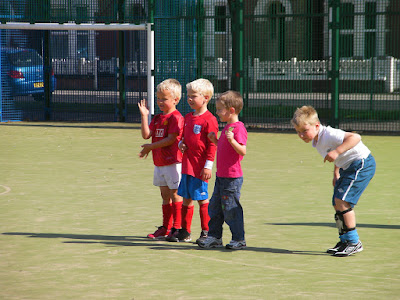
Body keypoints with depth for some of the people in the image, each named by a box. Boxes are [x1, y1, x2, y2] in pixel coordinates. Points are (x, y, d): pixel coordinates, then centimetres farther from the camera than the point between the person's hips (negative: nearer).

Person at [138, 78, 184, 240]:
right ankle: (166, 228, 20)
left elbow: (171, 139, -18)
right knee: (165, 195, 14)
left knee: (175, 194, -4)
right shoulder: (157, 118, 15)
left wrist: (151, 147, -15)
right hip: (159, 163, 8)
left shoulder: (176, 117, -12)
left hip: (173, 162, -8)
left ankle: (177, 228, 0)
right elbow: (146, 135, 5)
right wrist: (144, 116, -2)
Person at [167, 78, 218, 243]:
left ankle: (206, 232, 7)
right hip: (187, 164, 8)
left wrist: (208, 166, -17)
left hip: (200, 166, -8)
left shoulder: (209, 120, -12)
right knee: (186, 198, 12)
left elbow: (212, 145, -13)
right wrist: (181, 144, 5)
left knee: (202, 198, -2)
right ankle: (185, 231, 20)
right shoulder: (188, 117, 13)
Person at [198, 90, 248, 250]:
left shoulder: (238, 128, -15)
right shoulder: (227, 127, 15)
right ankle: (214, 237, 23)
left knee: (230, 208, -3)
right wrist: (215, 140, 12)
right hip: (221, 176, 10)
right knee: (215, 207, 14)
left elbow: (243, 151, -23)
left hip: (232, 178, -10)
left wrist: (232, 140, -36)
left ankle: (239, 239, 7)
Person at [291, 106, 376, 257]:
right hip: (347, 167, 11)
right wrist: (336, 174, 17)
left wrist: (336, 151, -43)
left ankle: (354, 242, -12)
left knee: (342, 200, -18)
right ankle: (344, 241, 22)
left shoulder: (329, 135, -25)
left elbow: (355, 137, -37)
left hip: (362, 163, -10)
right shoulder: (317, 140, 6)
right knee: (337, 204, 10)